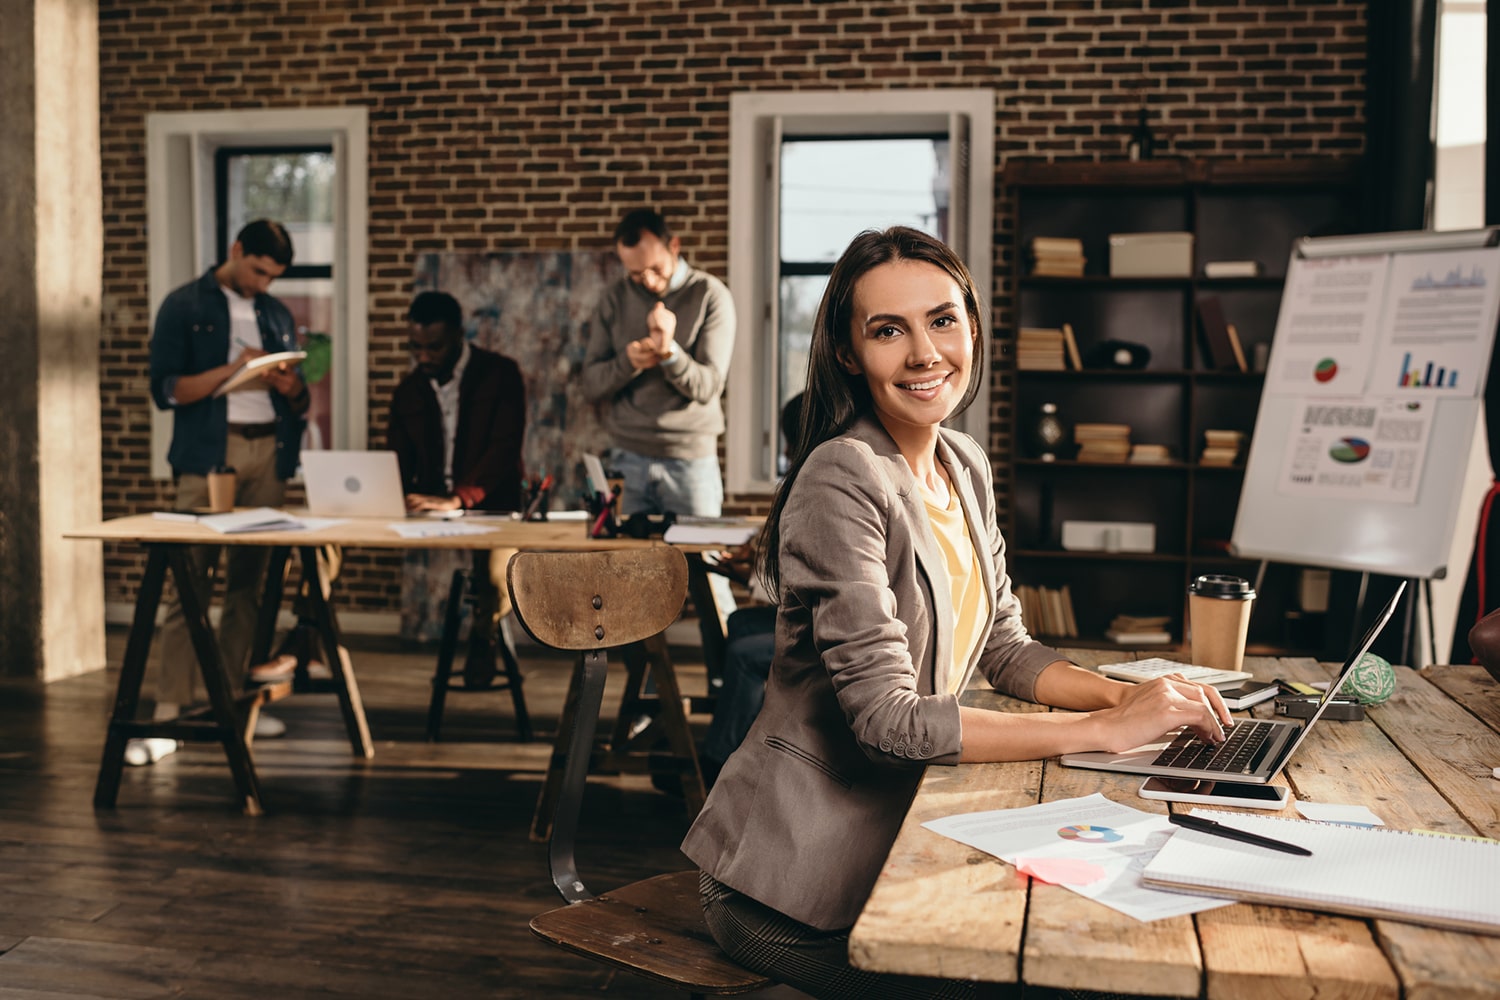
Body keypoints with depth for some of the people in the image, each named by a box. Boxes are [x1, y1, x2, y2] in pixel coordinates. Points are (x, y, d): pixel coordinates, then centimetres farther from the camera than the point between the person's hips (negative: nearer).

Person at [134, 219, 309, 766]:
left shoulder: (277, 315, 17)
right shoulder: (184, 307, 3)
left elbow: (300, 399, 17)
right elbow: (166, 390, -5)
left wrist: (288, 384, -5)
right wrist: (232, 370, -16)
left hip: (268, 452, 5)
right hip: (208, 454, -4)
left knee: (249, 580, 4)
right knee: (191, 581, -8)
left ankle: (232, 697, 11)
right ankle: (170, 711, -8)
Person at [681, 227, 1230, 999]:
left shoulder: (965, 467, 5)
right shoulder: (843, 480, -21)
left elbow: (1004, 649, 12)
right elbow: (887, 717, -26)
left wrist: (1124, 694, -7)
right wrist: (1108, 729, -24)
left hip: (897, 829, 8)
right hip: (797, 880, -7)